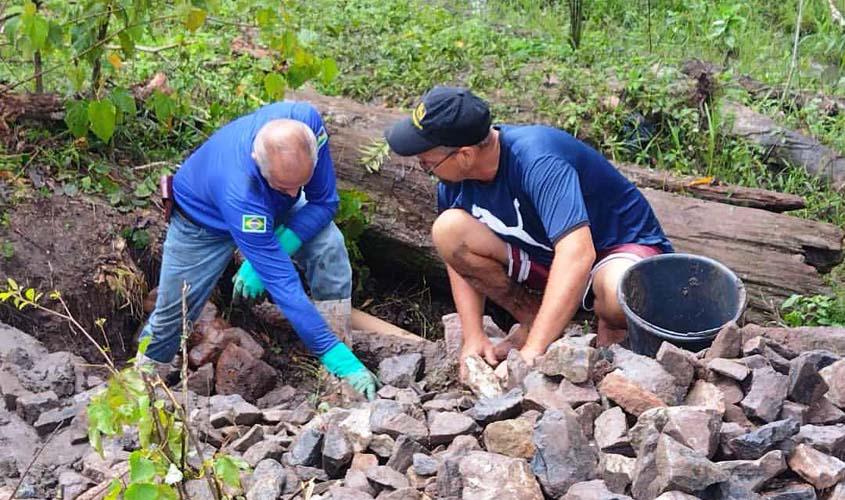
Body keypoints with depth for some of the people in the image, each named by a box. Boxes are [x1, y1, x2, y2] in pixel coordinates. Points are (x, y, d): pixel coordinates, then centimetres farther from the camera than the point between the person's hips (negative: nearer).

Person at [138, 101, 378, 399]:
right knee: (173, 314, 3)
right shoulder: (238, 191, -47)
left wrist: (275, 249, -36)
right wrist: (332, 353, -47)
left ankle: (338, 381, -15)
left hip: (274, 210, 4)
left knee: (329, 247, -23)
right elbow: (282, 282, -46)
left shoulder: (307, 121, -36)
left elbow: (324, 201, -22)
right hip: (204, 218, -3)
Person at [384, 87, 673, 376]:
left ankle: (611, 328, -3)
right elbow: (459, 256, 1)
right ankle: (533, 322, 0)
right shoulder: (453, 182, -12)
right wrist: (474, 338, -13)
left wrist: (532, 352, -45)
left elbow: (577, 254, -44)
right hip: (542, 254, 6)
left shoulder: (537, 162, -34)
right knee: (447, 230, -16)